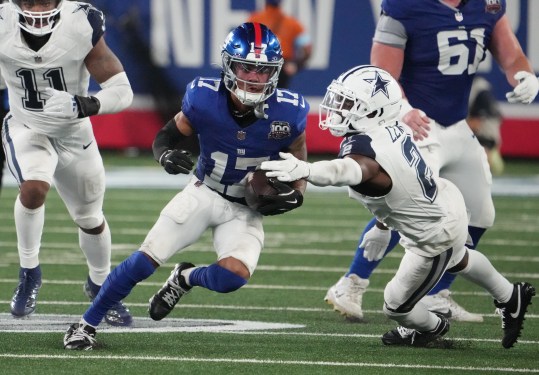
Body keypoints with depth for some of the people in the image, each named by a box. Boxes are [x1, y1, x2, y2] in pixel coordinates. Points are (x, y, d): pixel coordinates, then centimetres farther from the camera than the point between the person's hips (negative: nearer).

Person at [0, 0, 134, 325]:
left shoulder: (82, 27, -26)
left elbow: (122, 91, -23)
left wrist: (84, 106, -41)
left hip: (74, 134, 1)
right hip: (27, 129, -1)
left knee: (90, 219, 17)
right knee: (34, 188, -31)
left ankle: (100, 285, 45)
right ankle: (29, 272, -8)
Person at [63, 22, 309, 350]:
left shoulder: (287, 113, -18)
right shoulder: (205, 99, -19)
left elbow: (299, 160, 2)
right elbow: (165, 137, -5)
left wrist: (294, 194, -15)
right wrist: (167, 155, -27)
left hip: (247, 209, 0)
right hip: (204, 194, 0)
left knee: (233, 277, -24)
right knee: (148, 258, -12)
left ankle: (186, 277, 13)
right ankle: (86, 324, 4)